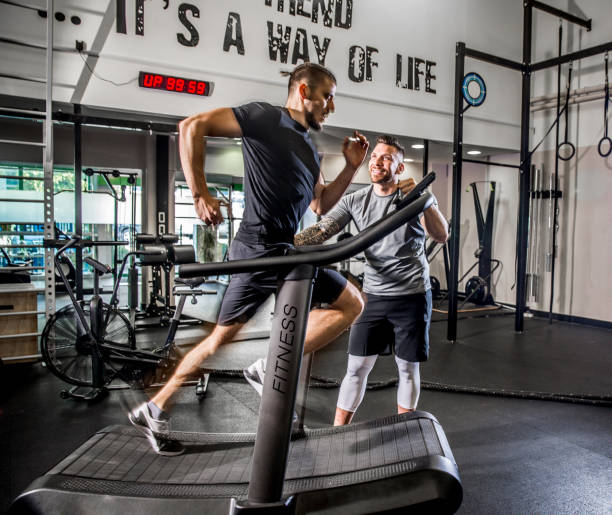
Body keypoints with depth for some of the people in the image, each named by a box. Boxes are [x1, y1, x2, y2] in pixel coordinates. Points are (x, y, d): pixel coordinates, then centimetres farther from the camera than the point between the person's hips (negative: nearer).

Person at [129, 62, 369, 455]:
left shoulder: (310, 149, 21)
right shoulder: (266, 117, -4)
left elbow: (320, 205, 24)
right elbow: (193, 127, -9)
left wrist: (352, 167, 14)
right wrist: (200, 192, -14)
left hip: (282, 250, 9)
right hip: (264, 247, -9)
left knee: (223, 337, 12)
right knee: (351, 303, -2)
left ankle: (154, 410, 23)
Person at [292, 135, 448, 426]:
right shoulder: (355, 201, 2)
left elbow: (441, 236, -14)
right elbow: (320, 231, -8)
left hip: (412, 295, -1)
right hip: (373, 296, 2)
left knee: (408, 367, 9)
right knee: (357, 367, 3)